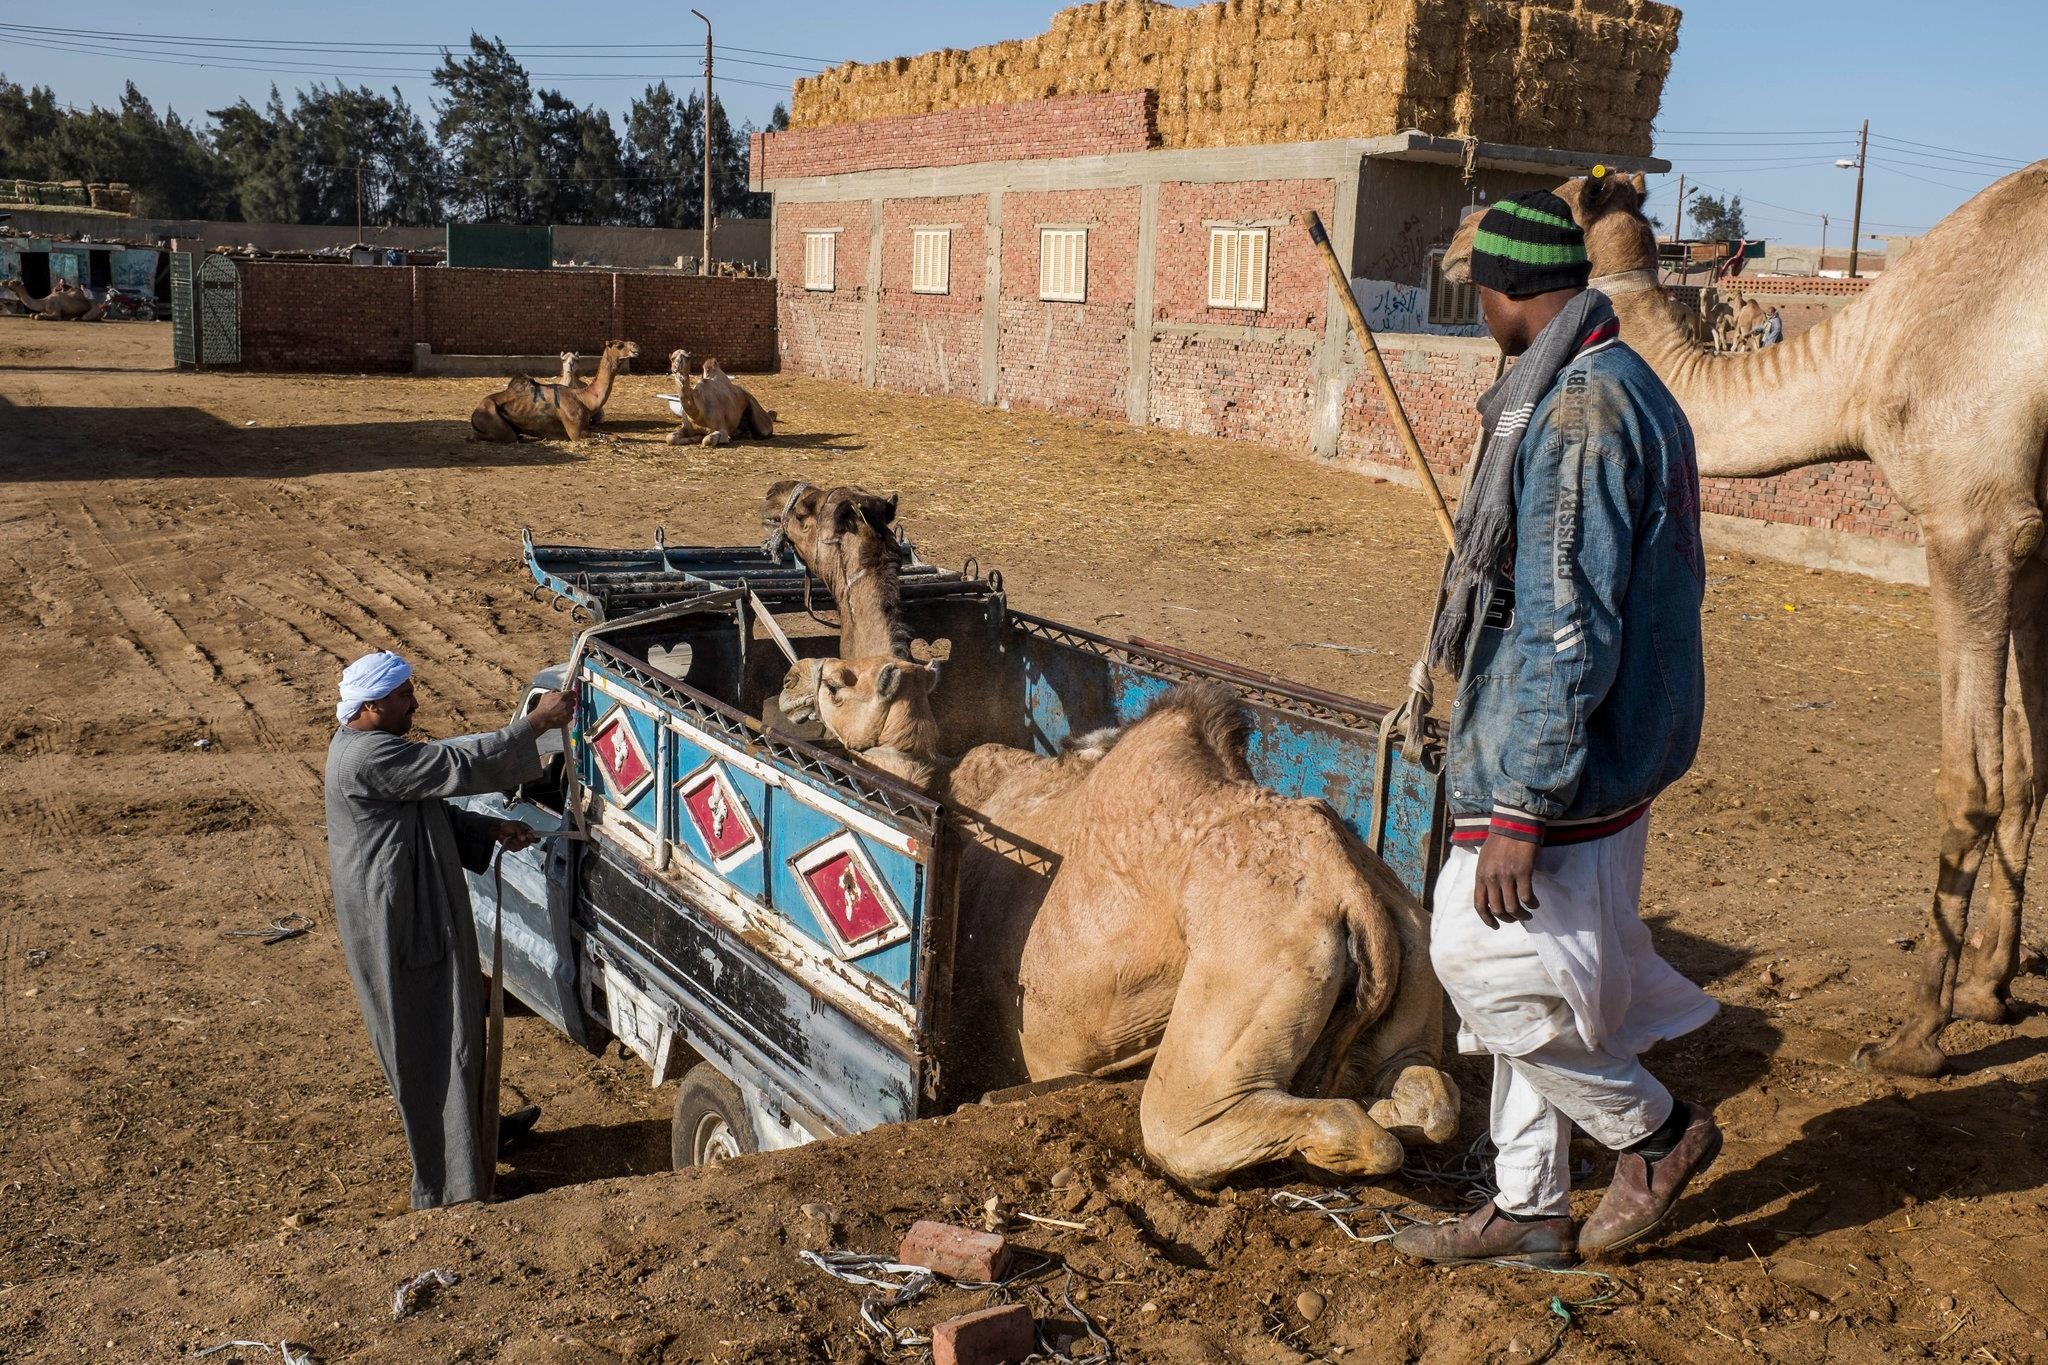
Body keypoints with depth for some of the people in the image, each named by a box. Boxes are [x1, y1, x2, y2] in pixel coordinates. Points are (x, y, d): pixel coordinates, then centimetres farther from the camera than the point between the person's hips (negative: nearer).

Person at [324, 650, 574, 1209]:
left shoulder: (366, 745, 10)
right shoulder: (369, 758, -25)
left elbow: (431, 809, 16)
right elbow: (458, 764, -27)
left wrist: (490, 830, 2)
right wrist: (536, 723, -22)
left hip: (418, 910, 11)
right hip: (398, 921, -11)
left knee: (453, 1025, 25)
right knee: (431, 1046, -2)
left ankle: (474, 1129, 44)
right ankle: (444, 1188, 8)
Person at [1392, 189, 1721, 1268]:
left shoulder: (1578, 414, -22)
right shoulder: (1626, 390, 12)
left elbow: (1567, 631, -25)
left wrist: (1520, 812, -24)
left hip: (1557, 758, -10)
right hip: (1599, 748, 10)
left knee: (1482, 960, 0)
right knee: (1520, 971, 16)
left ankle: (1655, 1130, 18)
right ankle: (1529, 1211, 27)